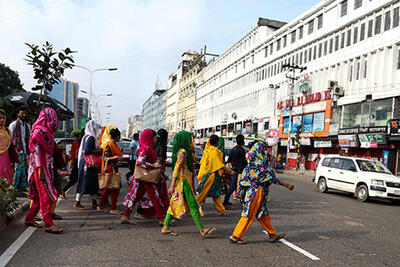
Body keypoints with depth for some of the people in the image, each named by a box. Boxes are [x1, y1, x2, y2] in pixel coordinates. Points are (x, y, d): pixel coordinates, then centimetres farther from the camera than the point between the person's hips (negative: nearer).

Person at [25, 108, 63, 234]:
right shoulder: (40, 130, -13)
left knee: (40, 195, 15)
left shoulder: (45, 130, 15)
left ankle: (29, 218, 26)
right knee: (46, 195, -6)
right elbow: (36, 150, -19)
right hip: (41, 167, -9)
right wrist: (40, 169, -23)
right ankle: (48, 224, 0)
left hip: (46, 167, 9)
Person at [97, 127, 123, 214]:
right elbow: (106, 158, -19)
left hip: (114, 168, 10)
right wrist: (115, 157, -32)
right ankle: (113, 209, 1)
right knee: (115, 188, -6)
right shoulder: (109, 145, -15)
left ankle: (100, 206, 23)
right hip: (110, 169, -10)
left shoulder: (114, 144, 13)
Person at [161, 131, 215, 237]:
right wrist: (172, 185, -20)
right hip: (183, 181, -10)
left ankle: (165, 227, 16)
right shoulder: (183, 152, -15)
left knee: (175, 203, 11)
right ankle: (202, 229, 3)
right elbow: (176, 169, -18)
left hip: (184, 180, 10)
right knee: (192, 205, -4)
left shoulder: (184, 151, 14)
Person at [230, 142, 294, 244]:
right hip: (256, 193, -9)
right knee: (249, 215, 0)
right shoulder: (260, 165, -20)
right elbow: (272, 178, -17)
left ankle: (272, 234, 29)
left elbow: (243, 177, 14)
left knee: (263, 215, 17)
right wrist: (287, 185, -11)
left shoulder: (250, 164, 7)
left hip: (251, 191, 9)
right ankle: (235, 236, 7)